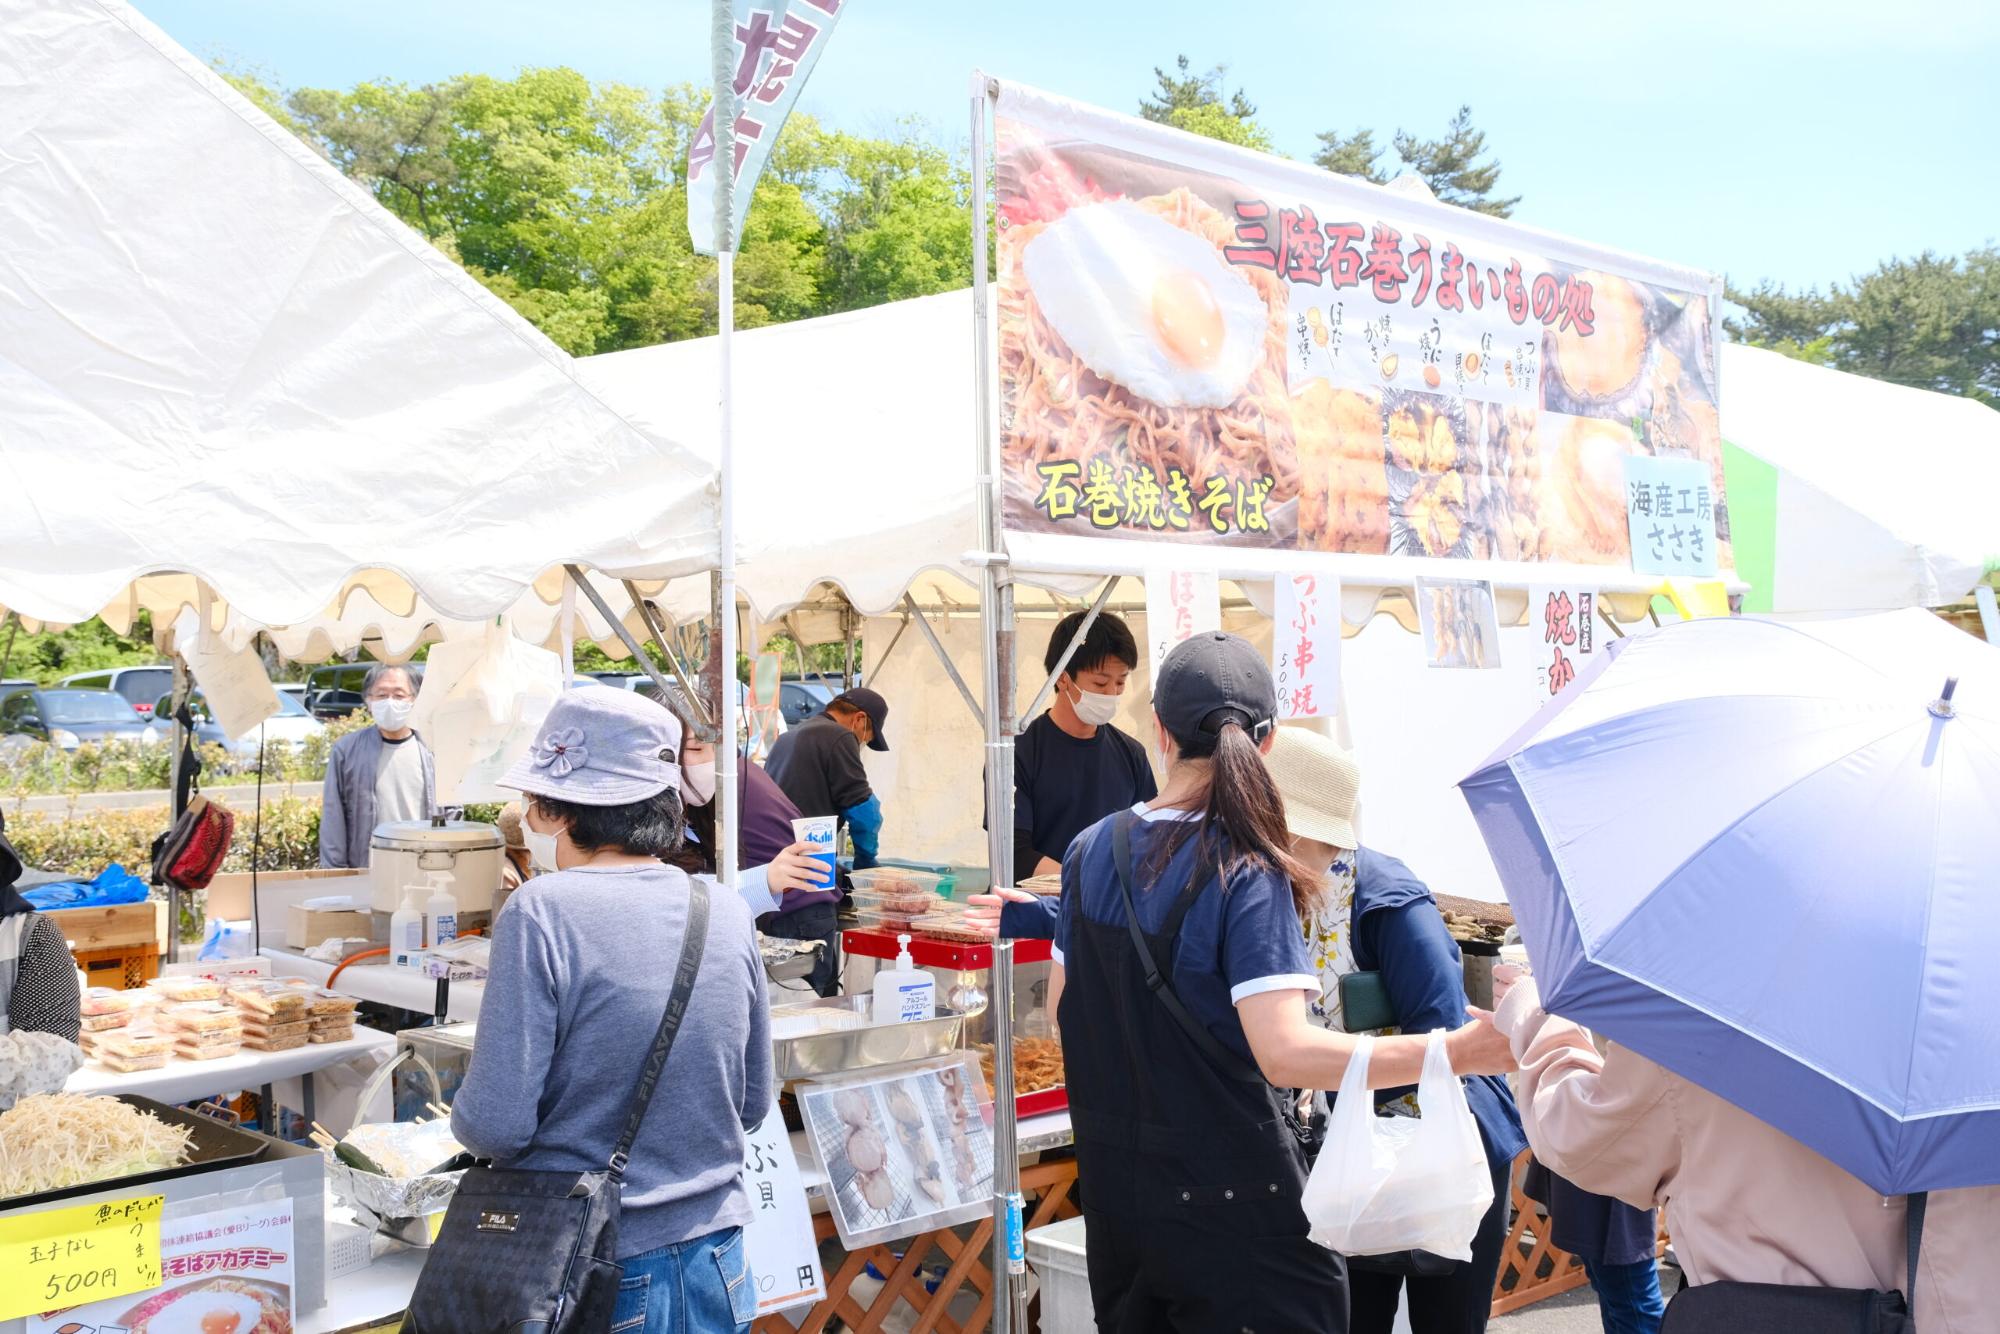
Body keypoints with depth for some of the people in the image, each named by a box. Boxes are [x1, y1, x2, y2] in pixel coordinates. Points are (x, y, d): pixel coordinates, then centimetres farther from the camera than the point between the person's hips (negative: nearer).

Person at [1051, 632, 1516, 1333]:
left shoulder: (1090, 851, 0)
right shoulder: (1247, 874, -19)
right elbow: (1285, 1052, -28)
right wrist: (1457, 1052, -30)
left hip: (1110, 1184, 6)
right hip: (1225, 1194, -6)